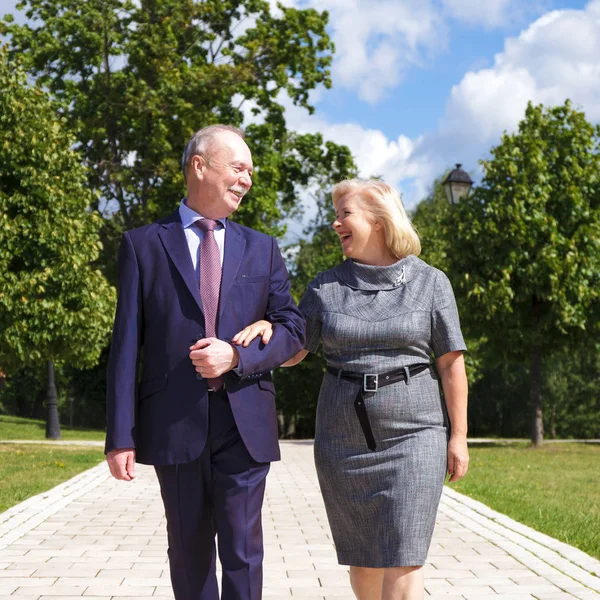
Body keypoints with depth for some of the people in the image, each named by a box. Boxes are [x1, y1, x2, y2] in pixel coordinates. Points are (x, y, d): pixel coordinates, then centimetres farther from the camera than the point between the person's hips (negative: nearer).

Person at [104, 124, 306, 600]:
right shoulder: (144, 245, 4)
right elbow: (127, 344, 0)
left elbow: (292, 329, 7)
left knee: (242, 552, 3)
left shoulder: (262, 249, 12)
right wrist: (121, 435, -6)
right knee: (189, 552, 11)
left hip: (244, 423, 1)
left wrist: (236, 356, -13)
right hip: (174, 423, -1)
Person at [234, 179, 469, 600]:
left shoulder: (429, 283, -1)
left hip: (411, 437, -3)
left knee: (402, 560, -8)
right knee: (362, 557, 10)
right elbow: (291, 353, 8)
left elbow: (451, 363, -1)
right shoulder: (326, 286, 5)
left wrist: (458, 436, -4)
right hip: (343, 437, 3)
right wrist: (266, 328, -13)